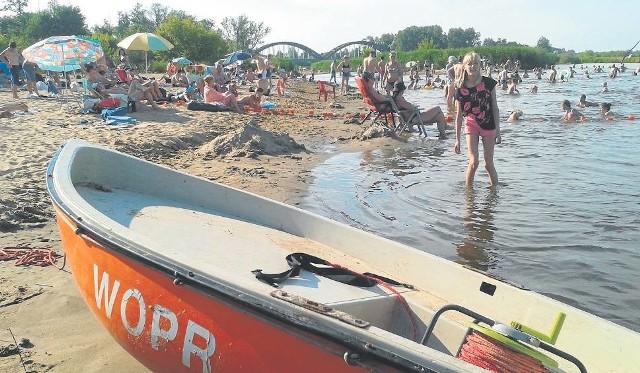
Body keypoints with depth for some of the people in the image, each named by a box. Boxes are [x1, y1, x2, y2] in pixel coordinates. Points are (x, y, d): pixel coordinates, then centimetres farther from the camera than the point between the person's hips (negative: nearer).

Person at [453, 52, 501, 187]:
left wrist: (497, 130, -3)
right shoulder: (461, 88, -6)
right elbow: (459, 115, -1)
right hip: (471, 125, 0)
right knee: (474, 162, -12)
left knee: (488, 163, 6)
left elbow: (495, 108, 0)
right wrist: (457, 139, 0)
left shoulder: (488, 83, -6)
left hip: (488, 125, 0)